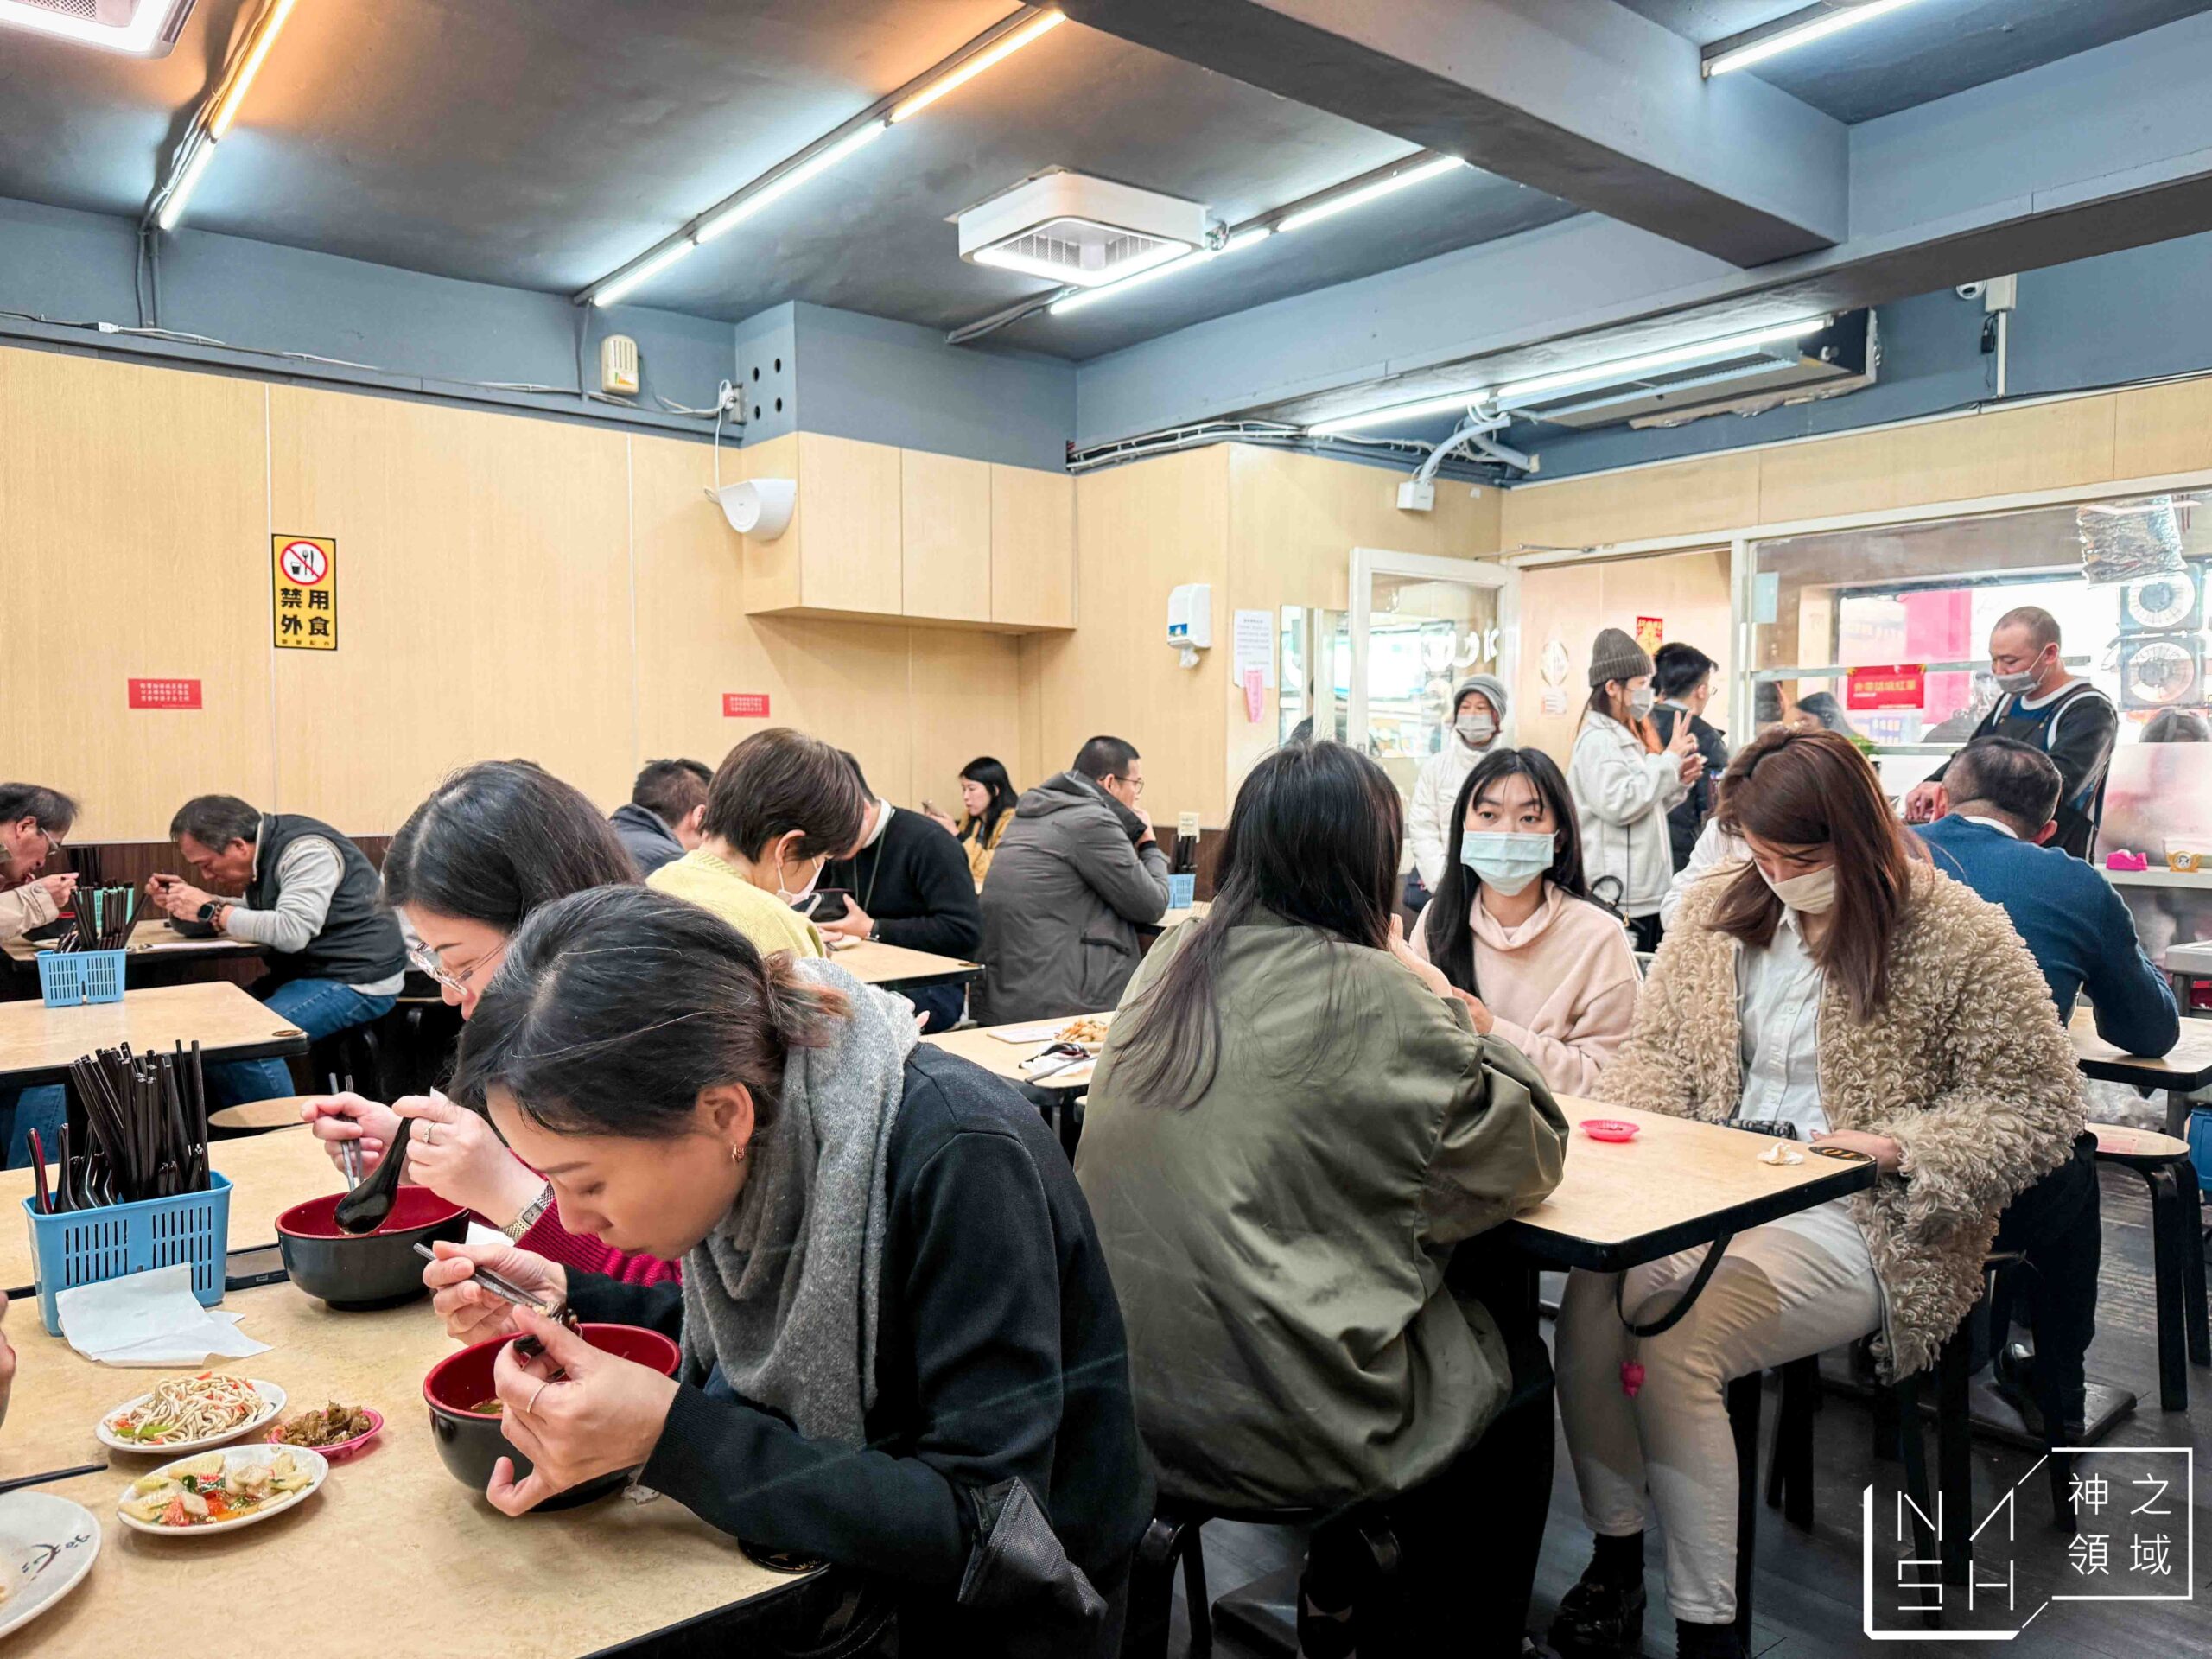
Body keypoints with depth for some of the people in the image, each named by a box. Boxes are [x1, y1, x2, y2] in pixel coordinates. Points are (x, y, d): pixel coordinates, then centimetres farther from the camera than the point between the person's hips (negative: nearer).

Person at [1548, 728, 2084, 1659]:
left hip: (1860, 1221, -4)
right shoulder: (1719, 907, 9)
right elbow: (1656, 1048, 15)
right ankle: (1616, 1556, -3)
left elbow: (2038, 1110, -3)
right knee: (1593, 1292, -25)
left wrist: (1899, 1146, -17)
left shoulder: (1959, 936, -5)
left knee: (1672, 1340, -28)